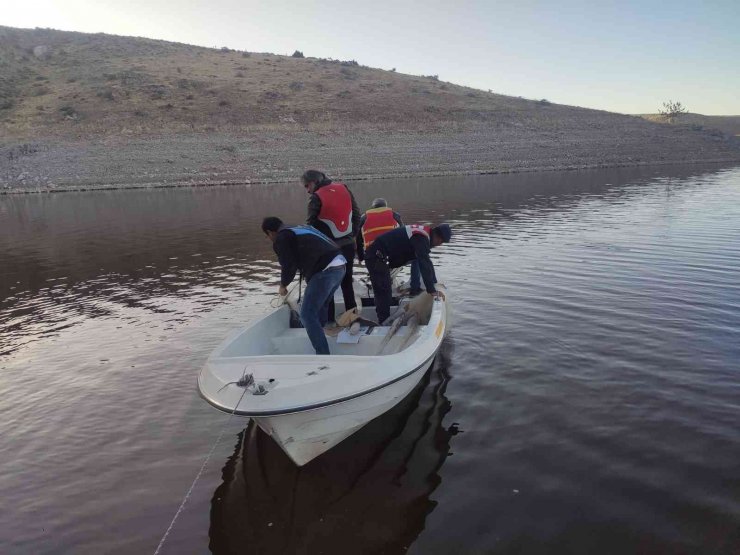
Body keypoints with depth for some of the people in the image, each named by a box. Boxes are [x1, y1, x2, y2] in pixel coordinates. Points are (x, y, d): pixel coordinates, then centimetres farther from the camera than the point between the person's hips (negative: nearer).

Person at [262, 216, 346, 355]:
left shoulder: (281, 239, 3)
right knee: (320, 307, 27)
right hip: (339, 265, 9)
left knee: (308, 315, -3)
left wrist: (283, 285, 13)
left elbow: (289, 266, -4)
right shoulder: (301, 228, 29)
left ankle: (323, 355, -6)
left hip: (324, 271, -9)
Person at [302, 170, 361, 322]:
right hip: (348, 246, 5)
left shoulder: (316, 198, -13)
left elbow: (310, 225, -12)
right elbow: (356, 214, 8)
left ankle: (329, 320, 10)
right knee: (347, 284, 18)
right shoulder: (344, 189, 3)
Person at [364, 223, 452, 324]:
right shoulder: (421, 239, -20)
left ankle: (384, 322, 26)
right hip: (376, 258, -11)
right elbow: (424, 265, -27)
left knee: (384, 293, 17)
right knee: (383, 293, -9)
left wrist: (434, 284, 21)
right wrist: (432, 290, -27)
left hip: (378, 258, 11)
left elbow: (427, 262, 20)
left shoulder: (423, 235, 13)